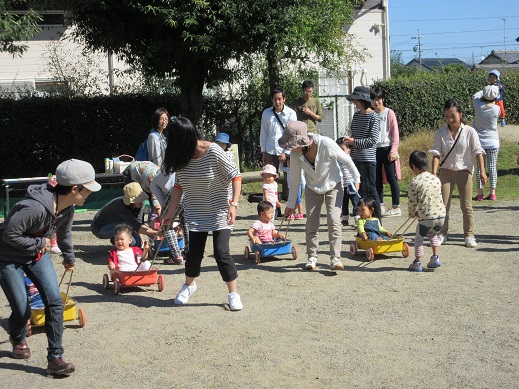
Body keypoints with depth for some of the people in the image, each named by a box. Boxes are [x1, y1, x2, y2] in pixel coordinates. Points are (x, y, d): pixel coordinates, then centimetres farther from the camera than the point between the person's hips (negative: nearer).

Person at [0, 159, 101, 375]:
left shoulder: (67, 208, -7)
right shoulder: (35, 207, -35)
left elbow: (64, 233, 14)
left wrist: (69, 257, 29)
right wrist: (39, 242, -20)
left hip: (37, 254, 7)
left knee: (55, 301, -9)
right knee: (22, 310, -3)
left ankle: (55, 358, -2)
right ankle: (18, 341, 34)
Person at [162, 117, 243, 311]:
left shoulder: (213, 152, -19)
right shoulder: (182, 157, -3)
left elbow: (235, 176, -15)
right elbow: (179, 185, 7)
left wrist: (234, 204, -23)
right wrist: (170, 212, 5)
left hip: (219, 212, -4)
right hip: (195, 213, 4)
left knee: (221, 252, -11)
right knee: (194, 252, 8)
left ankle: (234, 294, 4)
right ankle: (189, 285, 35)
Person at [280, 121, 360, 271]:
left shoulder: (326, 144, -32)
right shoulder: (295, 154, -21)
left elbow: (346, 160, -16)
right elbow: (294, 180, -8)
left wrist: (356, 178, -5)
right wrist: (291, 204, -3)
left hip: (333, 186, -3)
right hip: (312, 189, 3)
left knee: (334, 220, -16)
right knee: (311, 223, 1)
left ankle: (335, 258, -14)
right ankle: (312, 257, 16)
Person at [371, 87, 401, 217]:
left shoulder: (389, 113, -3)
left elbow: (395, 133, -5)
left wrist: (393, 151, -12)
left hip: (387, 149, -5)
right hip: (375, 149, 5)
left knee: (391, 179, -3)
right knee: (377, 179, 8)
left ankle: (396, 208, 3)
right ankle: (380, 206, 17)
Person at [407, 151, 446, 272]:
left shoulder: (414, 182, -7)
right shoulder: (436, 179, 10)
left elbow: (412, 202, -3)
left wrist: (411, 214, 18)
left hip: (426, 217, -5)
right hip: (441, 214, 5)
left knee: (419, 238, 15)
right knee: (433, 235, 30)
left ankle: (417, 263, 19)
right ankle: (435, 258, 22)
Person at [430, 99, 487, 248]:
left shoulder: (469, 132, -5)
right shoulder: (440, 134, -1)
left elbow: (478, 152, -6)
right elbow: (437, 154, -5)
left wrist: (482, 171, -16)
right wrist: (434, 172, -17)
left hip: (464, 171, -1)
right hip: (446, 171, 1)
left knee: (466, 206, 1)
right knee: (443, 205, 0)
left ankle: (469, 235, 11)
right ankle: (442, 234, 11)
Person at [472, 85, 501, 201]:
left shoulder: (478, 105, -10)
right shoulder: (496, 109, -13)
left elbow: (476, 95, 11)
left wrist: (485, 91, 25)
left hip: (479, 141, 1)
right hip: (493, 142, -1)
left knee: (480, 167, 6)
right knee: (492, 167, 5)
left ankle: (480, 193, 4)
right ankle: (492, 193, 5)